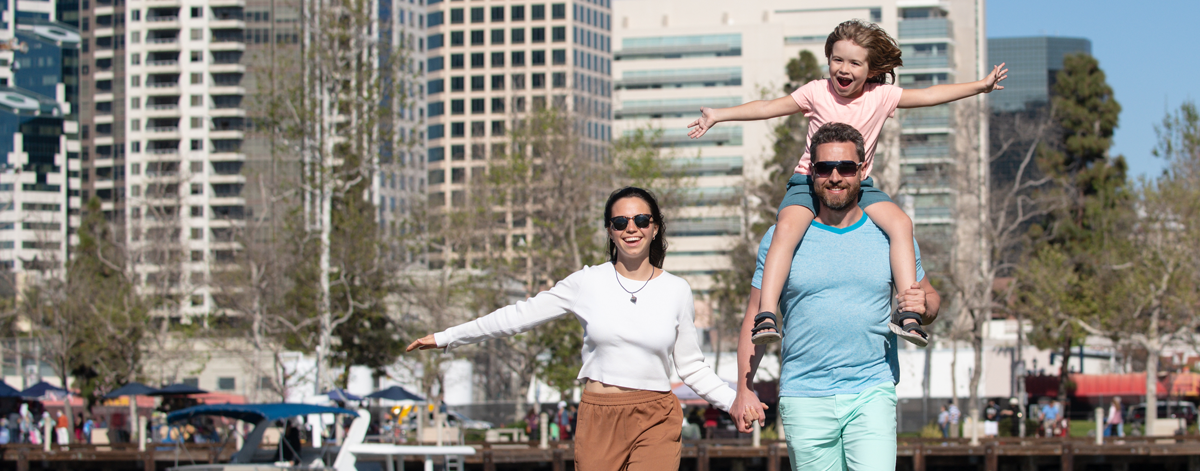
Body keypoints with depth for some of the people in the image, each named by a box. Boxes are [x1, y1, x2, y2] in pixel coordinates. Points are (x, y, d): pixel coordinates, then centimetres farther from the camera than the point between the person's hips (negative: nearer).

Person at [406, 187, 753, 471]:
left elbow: (691, 367, 13)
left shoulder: (676, 291, 6)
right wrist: (446, 338, 12)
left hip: (655, 422, -1)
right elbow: (519, 316, 10)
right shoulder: (588, 283, 4)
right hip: (598, 419, 1)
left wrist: (737, 402, 1)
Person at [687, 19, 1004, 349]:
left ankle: (908, 314, -24)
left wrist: (981, 86, 1)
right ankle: (766, 316, -34)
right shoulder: (817, 92, -4)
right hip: (809, 182, -2)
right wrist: (718, 115, -8)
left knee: (900, 223, -24)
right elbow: (768, 108, -2)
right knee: (786, 229, -31)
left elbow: (928, 96, 3)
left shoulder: (881, 96, -1)